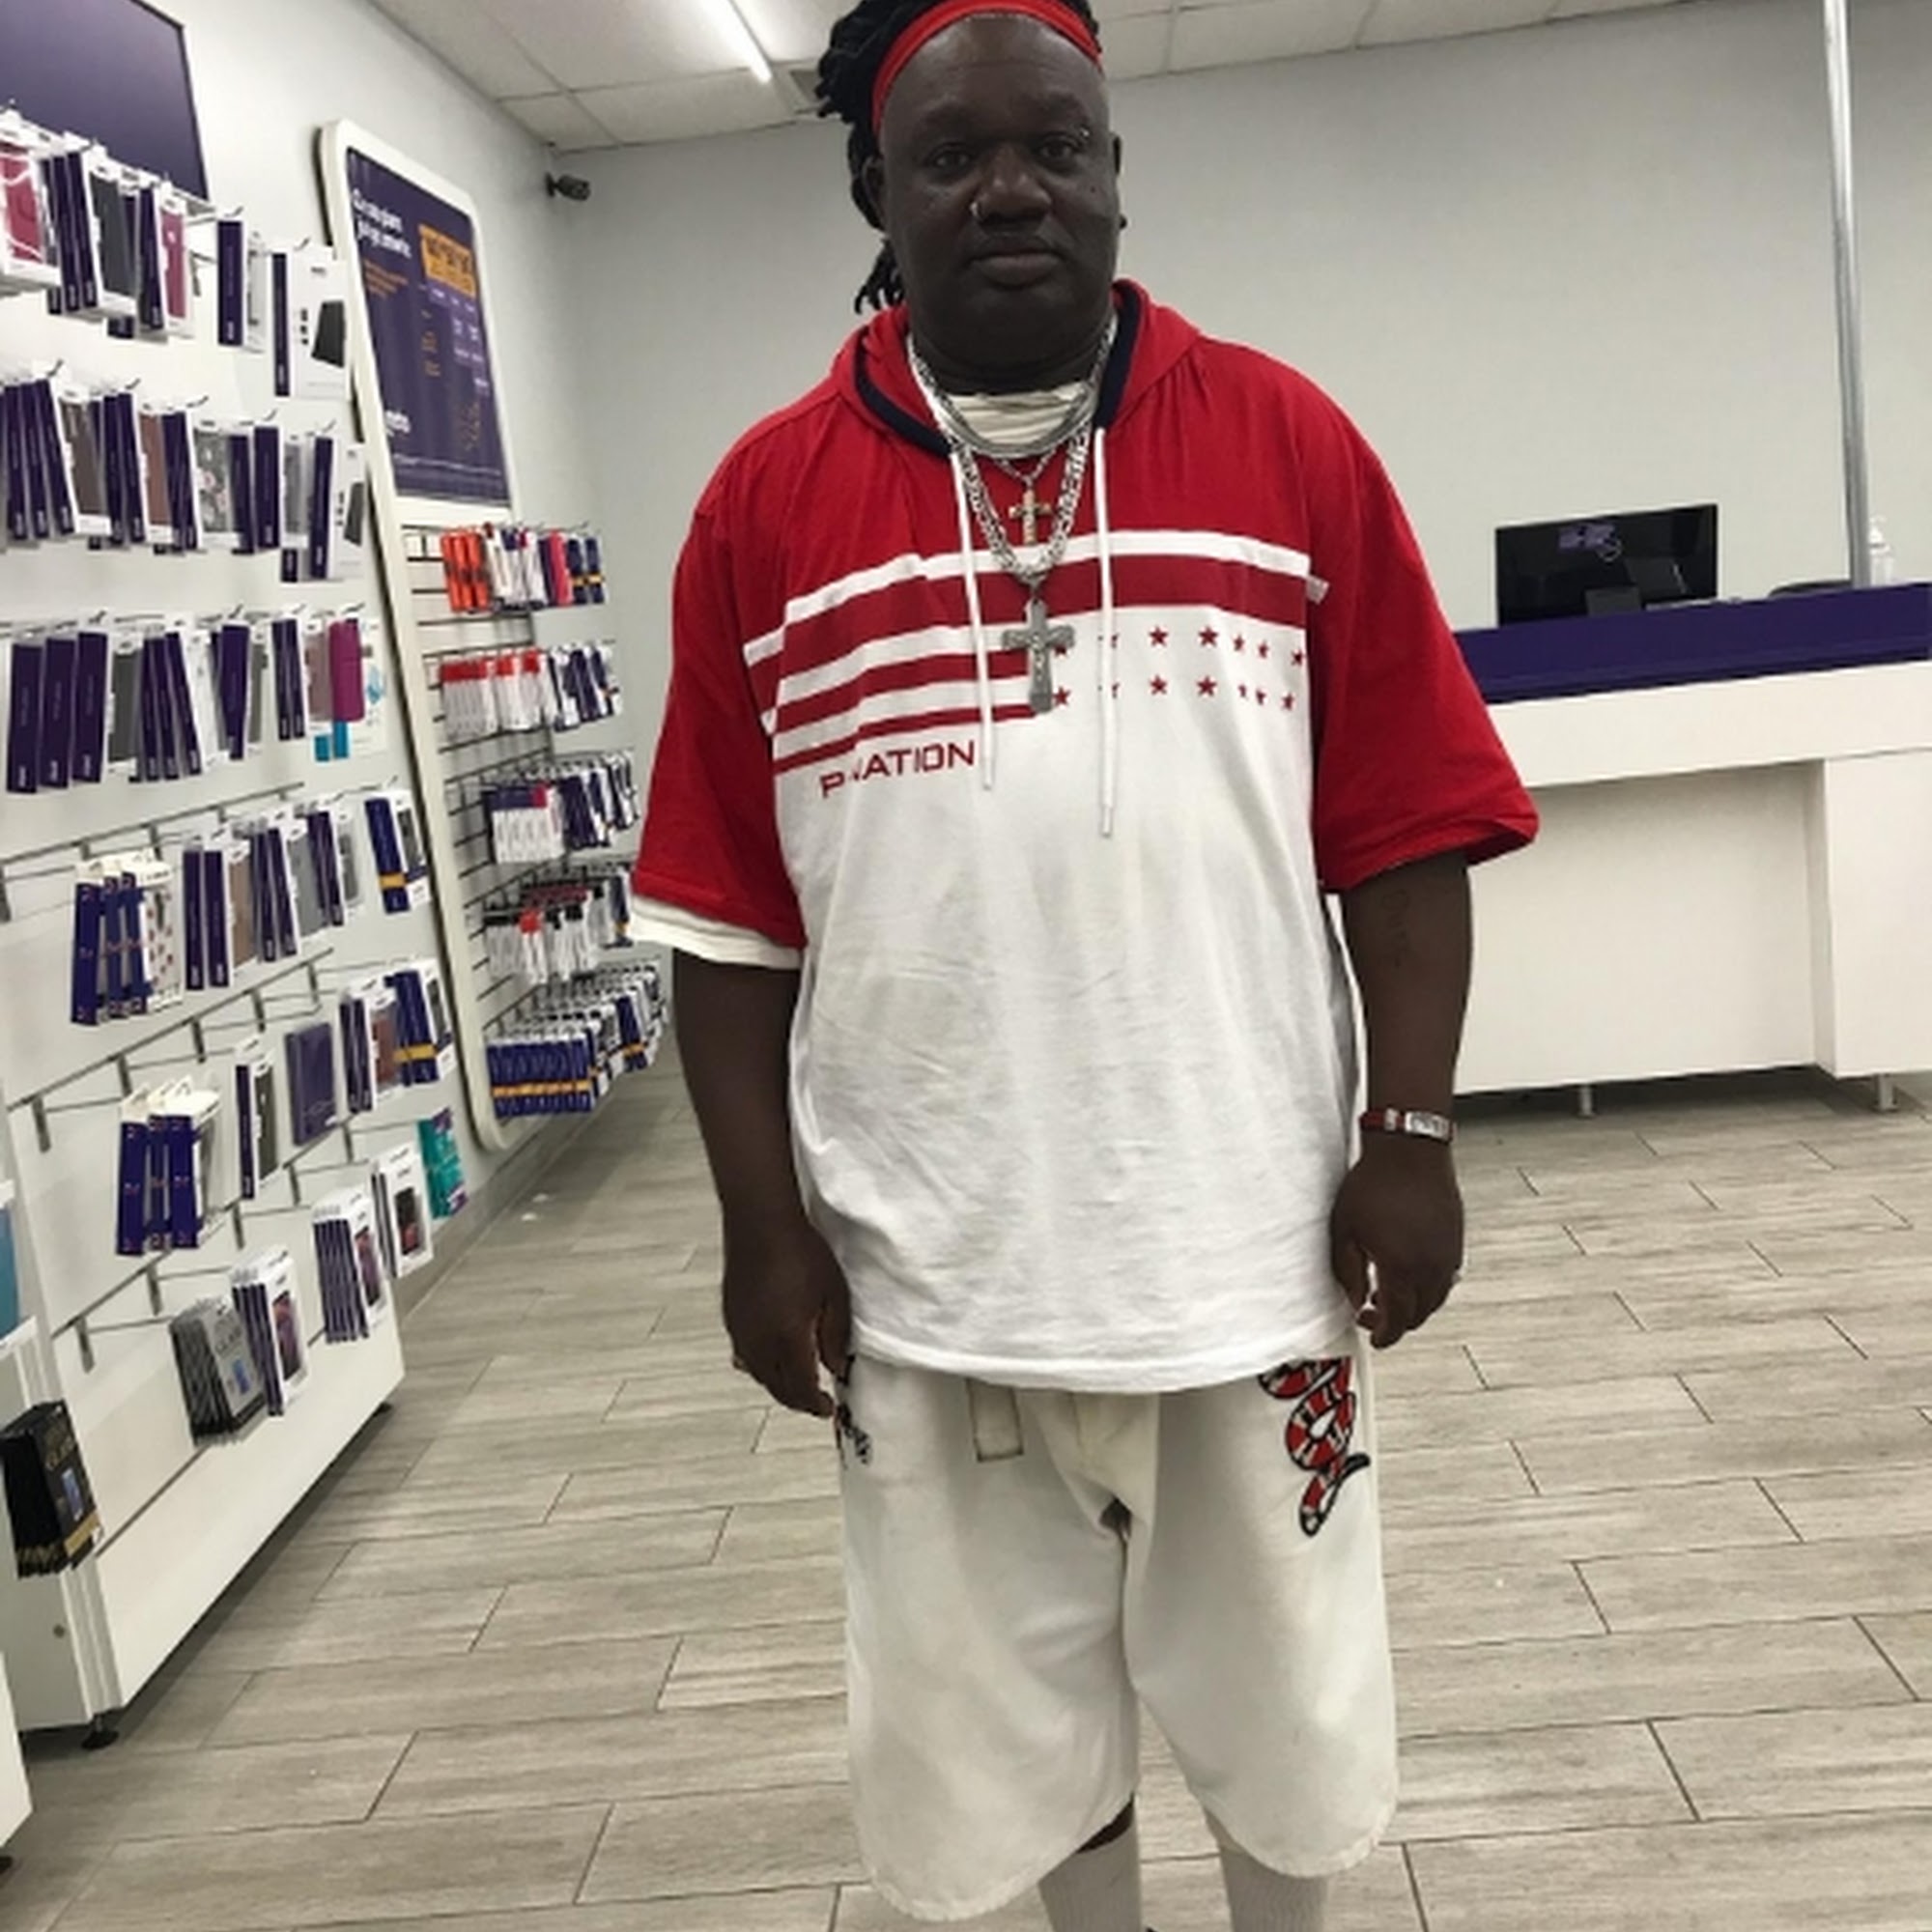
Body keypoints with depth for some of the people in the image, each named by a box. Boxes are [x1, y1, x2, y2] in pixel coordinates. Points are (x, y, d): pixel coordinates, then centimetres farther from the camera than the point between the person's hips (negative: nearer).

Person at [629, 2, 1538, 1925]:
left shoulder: (1290, 441, 1)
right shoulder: (765, 502, 0)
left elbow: (1403, 836, 1)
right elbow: (727, 914, 0)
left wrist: (1409, 1140, -4)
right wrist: (763, 1227, -2)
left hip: (1251, 1233, 0)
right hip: (927, 1259, 1)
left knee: (1282, 1694, 19)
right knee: (1011, 1711, 18)